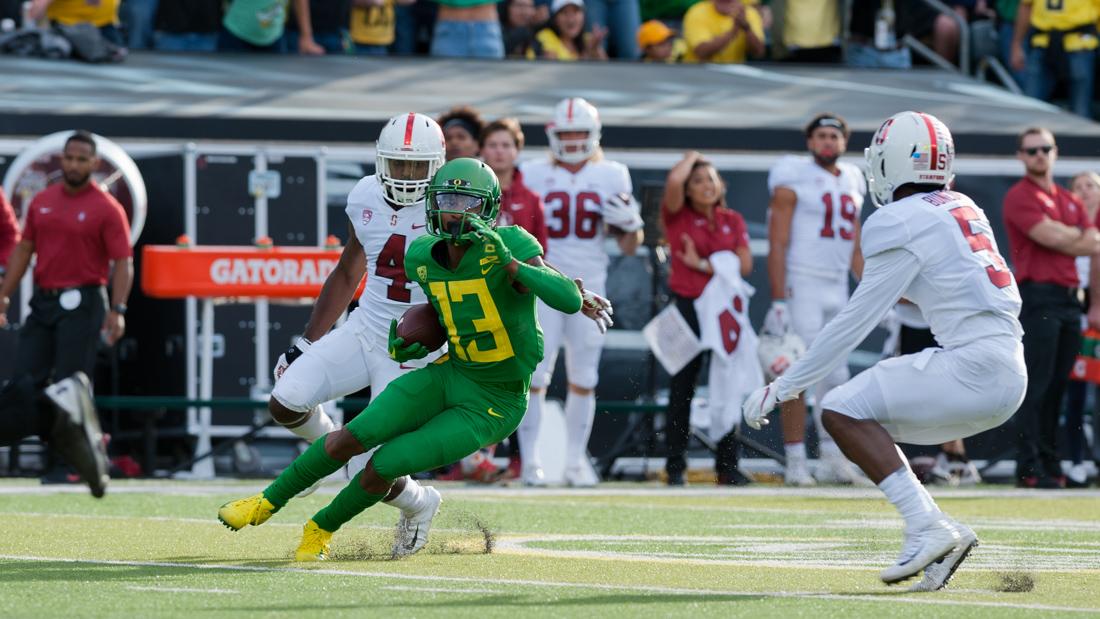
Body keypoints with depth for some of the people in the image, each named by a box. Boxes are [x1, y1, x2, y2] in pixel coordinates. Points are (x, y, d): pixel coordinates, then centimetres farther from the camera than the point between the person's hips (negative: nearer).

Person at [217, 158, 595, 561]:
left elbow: (570, 300, -35)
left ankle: (322, 528, 16)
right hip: (449, 374, 5)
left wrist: (508, 261, -39)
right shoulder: (423, 257, -3)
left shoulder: (509, 247, -22)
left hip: (494, 403, -5)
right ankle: (268, 502, 16)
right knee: (350, 439, -8)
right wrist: (408, 348, -1)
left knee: (383, 467, -12)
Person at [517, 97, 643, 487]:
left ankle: (575, 462, 13)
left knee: (584, 379, 4)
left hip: (589, 288, 1)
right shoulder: (533, 175, 3)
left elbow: (629, 247, 10)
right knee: (535, 375, -6)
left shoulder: (611, 177, 6)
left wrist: (631, 224, -9)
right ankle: (531, 461, 0)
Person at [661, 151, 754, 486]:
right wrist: (690, 158, 1)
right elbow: (674, 180, -18)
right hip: (687, 306, -3)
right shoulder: (677, 216, 1)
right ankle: (675, 467, 6)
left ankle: (728, 465, 9)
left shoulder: (733, 221, 9)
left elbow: (744, 265, -2)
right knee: (682, 387, 1)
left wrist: (703, 265, -8)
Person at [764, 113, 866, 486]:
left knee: (836, 377, 8)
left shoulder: (851, 183, 16)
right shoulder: (794, 181, -5)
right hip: (802, 286, -7)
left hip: (837, 289, 7)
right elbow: (777, 245, -10)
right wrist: (779, 302, -17)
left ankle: (833, 460, 15)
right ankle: (795, 462, -5)